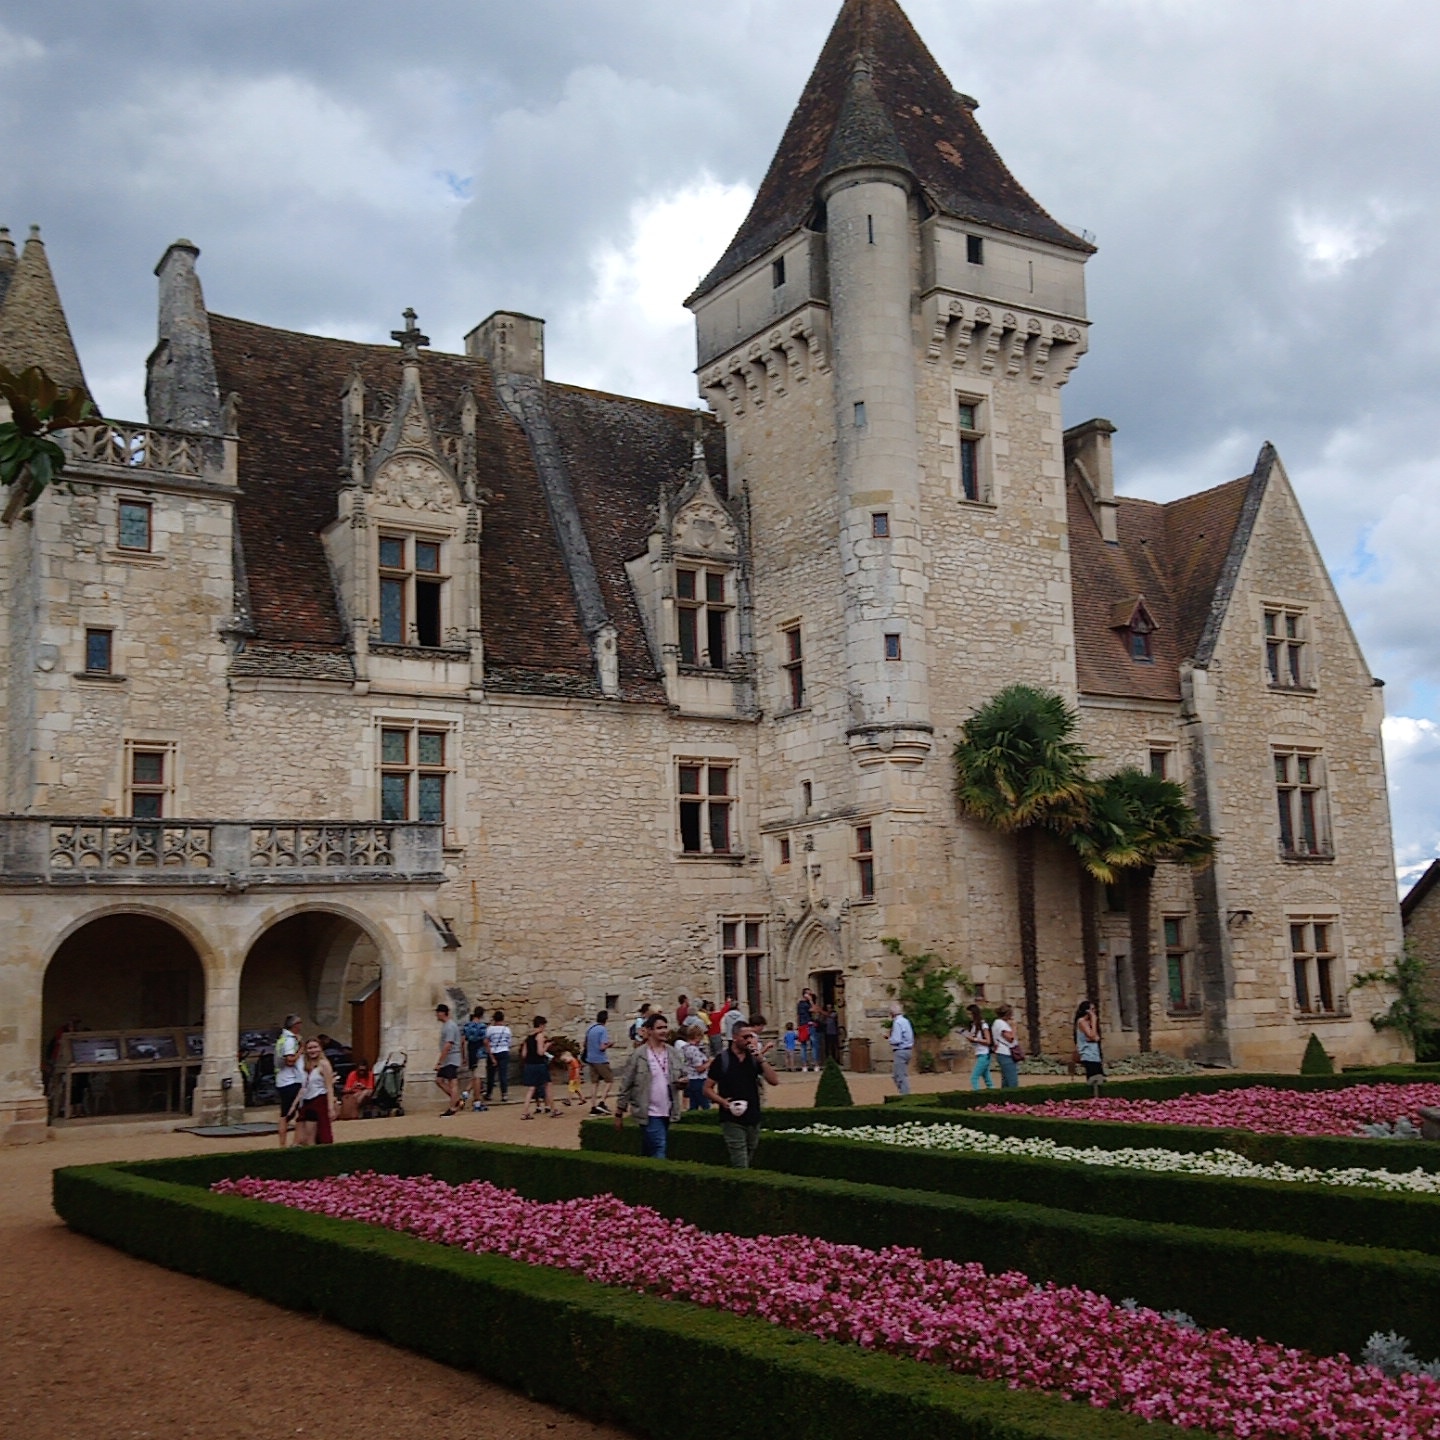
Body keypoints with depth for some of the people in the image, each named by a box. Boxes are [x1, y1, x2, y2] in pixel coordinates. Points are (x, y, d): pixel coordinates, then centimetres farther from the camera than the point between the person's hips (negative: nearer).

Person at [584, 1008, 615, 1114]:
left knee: (594, 1083, 9)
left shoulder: (590, 1029, 9)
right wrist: (610, 1043, -3)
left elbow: (585, 1044, 20)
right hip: (601, 1060, -7)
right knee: (610, 1080, 4)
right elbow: (602, 1047, -20)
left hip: (591, 1059, 7)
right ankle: (601, 1102, -8)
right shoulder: (603, 1030, -14)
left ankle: (593, 1107, 6)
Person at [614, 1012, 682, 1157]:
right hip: (649, 1112, -6)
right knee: (659, 1152, -12)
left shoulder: (672, 1052, 6)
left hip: (666, 1112, 6)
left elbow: (678, 1078, 18)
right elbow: (625, 1085, -7)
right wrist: (619, 1113, -6)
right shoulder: (639, 1055, -10)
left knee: (648, 1153, 15)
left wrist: (681, 1082, -7)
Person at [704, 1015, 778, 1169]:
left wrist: (761, 1059, -12)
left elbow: (774, 1080, -2)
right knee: (741, 1167, -11)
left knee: (749, 1163, 15)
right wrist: (722, 1101, -17)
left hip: (753, 1119, 5)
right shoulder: (722, 1059, -3)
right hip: (732, 1120, -5)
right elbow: (708, 1088, 1)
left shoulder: (754, 1058, 8)